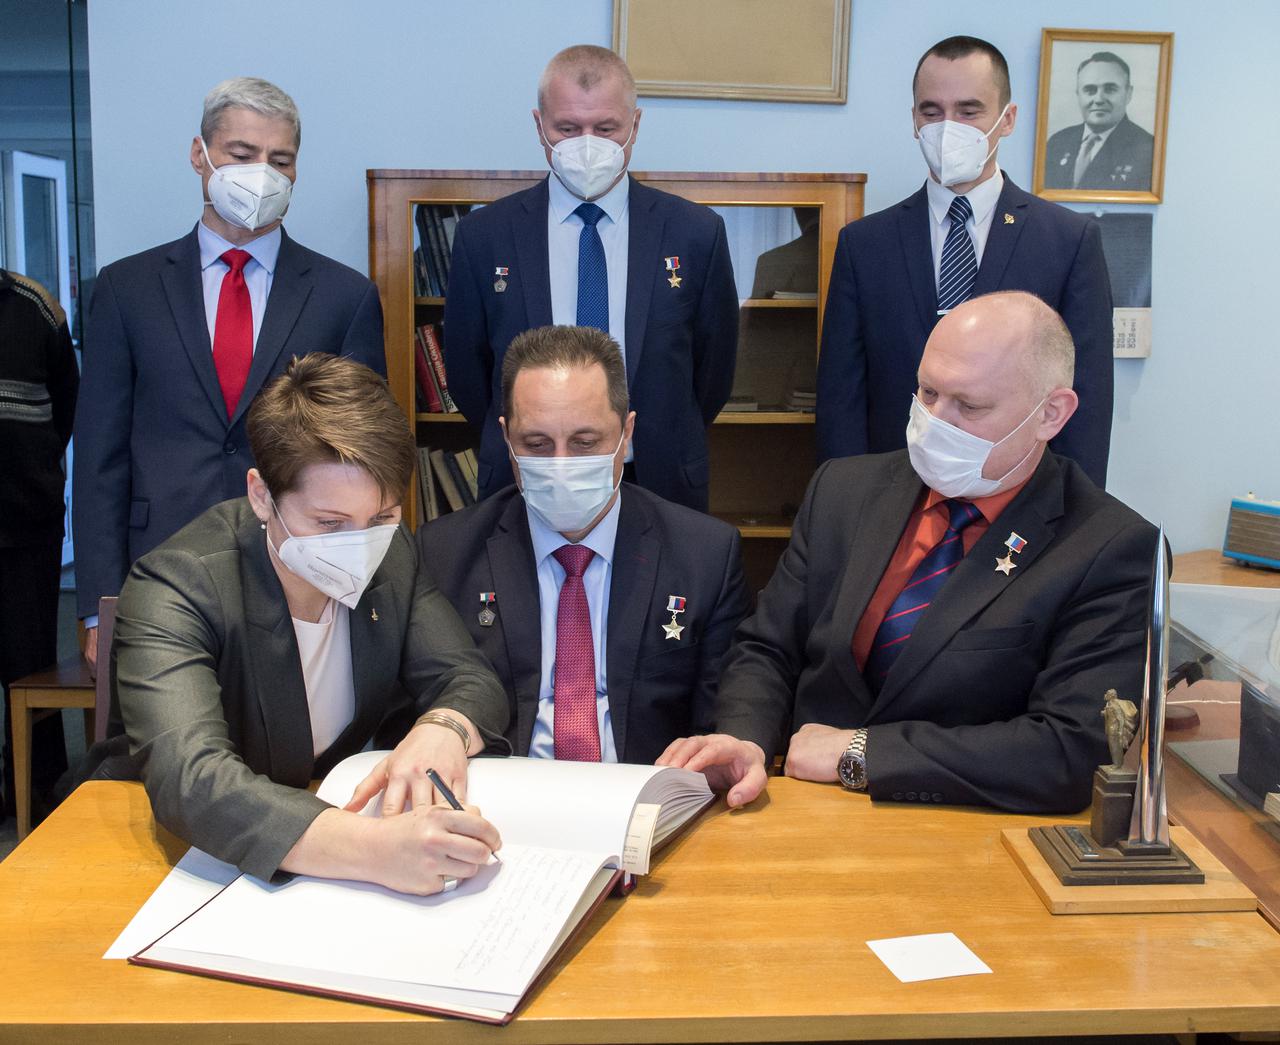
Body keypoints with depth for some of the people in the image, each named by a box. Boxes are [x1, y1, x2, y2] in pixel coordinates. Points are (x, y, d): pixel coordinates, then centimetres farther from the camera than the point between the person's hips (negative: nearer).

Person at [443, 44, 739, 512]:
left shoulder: (697, 233, -5)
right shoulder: (483, 235, -5)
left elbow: (714, 366, 4)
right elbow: (466, 368, 4)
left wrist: (667, 447, 6)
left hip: (658, 487, 0)